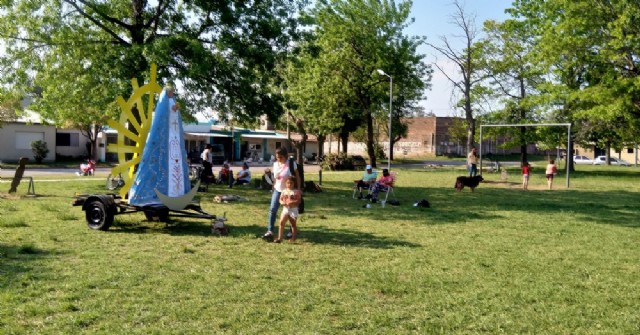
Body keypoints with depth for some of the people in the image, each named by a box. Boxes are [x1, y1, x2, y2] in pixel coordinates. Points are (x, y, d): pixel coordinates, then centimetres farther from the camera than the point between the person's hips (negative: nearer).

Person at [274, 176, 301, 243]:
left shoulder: (296, 191, -6)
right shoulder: (284, 191, 6)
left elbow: (298, 201, -13)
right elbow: (280, 199, 6)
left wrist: (291, 202, -26)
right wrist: (282, 202, -16)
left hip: (293, 209, -3)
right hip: (285, 209, 3)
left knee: (293, 224, 7)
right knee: (281, 222, -8)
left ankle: (293, 238, 19)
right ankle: (279, 238, -6)